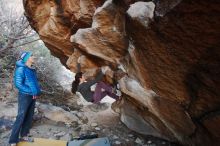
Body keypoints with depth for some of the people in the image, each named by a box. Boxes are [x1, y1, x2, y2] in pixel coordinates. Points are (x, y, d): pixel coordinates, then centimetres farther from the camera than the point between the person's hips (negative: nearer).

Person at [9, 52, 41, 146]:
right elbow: (18, 84, -17)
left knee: (29, 117, 12)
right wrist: (31, 91, -17)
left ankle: (24, 135, 26)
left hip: (33, 96, 7)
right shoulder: (21, 69, -12)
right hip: (25, 96, -7)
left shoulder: (32, 69, 10)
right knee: (21, 117, -5)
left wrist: (37, 92, 4)